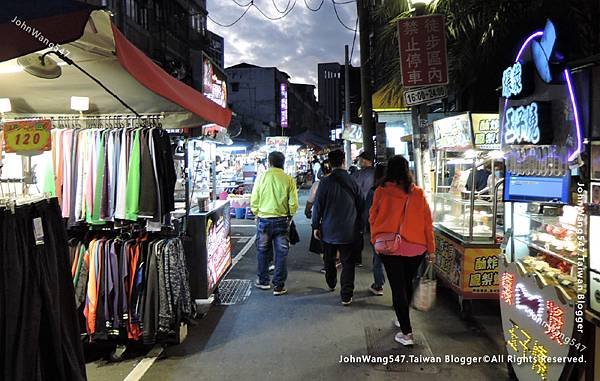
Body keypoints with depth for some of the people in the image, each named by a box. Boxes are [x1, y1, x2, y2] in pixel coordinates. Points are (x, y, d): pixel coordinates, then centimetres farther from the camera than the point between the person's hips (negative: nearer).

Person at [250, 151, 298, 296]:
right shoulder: (288, 180, -6)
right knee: (281, 253, 8)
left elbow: (254, 202, -3)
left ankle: (263, 281, 29)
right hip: (282, 221, 0)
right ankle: (278, 286, 12)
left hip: (263, 220, 1)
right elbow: (293, 204, -6)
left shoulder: (262, 178, -6)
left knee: (263, 251, 17)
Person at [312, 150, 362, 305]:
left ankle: (331, 284, 39)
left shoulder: (325, 182, -10)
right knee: (348, 262, 5)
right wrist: (359, 227, 14)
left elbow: (318, 205, -7)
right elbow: (359, 206, 4)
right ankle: (346, 295, 2)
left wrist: (316, 226, 2)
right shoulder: (352, 181, -4)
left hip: (329, 230, 0)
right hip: (349, 231, 1)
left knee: (329, 260, 20)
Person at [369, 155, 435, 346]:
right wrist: (430, 248, 8)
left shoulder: (381, 192, -9)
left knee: (397, 287, 5)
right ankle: (403, 320, 39)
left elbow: (372, 218, 1)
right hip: (415, 247, 2)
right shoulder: (418, 193, -6)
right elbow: (427, 221, -2)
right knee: (407, 283, 21)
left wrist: (376, 240, 17)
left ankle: (406, 332, 5)